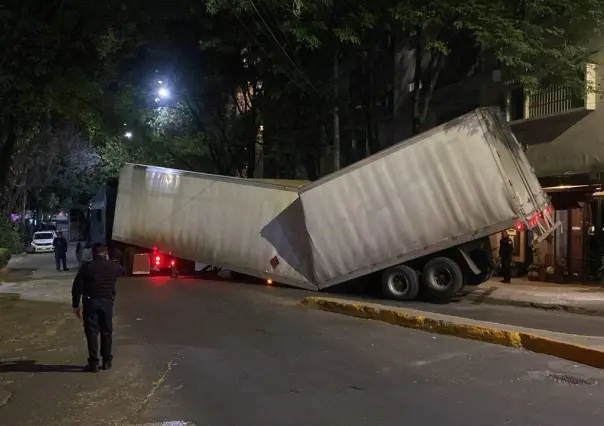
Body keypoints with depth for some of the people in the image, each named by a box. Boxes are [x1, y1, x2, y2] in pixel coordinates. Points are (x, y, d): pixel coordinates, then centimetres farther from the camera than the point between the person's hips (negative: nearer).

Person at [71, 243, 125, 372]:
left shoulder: (87, 267, -6)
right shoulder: (113, 266, 2)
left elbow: (77, 287, -8)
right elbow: (121, 271, 26)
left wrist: (75, 305, -1)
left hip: (91, 302, -2)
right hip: (107, 302, 3)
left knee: (92, 333, 3)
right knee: (106, 332, 13)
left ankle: (94, 363, 4)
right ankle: (106, 361, 19)